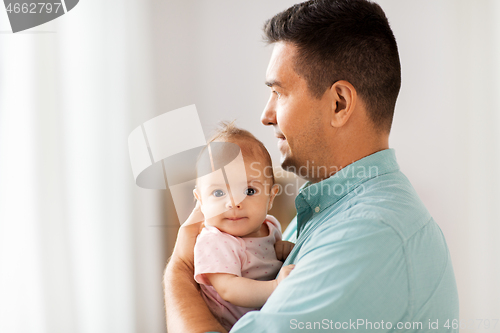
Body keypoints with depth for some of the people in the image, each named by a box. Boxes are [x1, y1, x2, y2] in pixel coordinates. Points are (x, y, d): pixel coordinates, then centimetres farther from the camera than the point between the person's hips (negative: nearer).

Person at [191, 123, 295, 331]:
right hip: (229, 328, -6)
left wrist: (282, 248, 2)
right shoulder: (213, 242, -18)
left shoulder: (270, 226, 4)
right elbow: (229, 290, -29)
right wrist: (276, 287, -40)